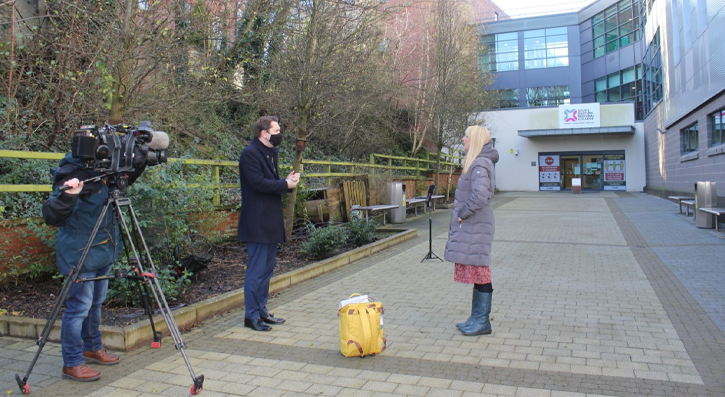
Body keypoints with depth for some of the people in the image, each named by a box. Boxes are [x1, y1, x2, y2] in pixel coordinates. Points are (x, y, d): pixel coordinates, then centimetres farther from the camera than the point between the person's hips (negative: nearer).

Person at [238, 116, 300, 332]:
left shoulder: (271, 153, 18)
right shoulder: (250, 154, -12)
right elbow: (257, 183, -22)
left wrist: (288, 180, 0)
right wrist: (285, 185, -14)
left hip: (271, 221, 10)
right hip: (257, 223, -10)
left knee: (267, 269, 15)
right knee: (256, 271, -4)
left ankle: (262, 311, 26)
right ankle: (251, 316, 6)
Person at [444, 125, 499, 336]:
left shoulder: (481, 164, -16)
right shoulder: (475, 162, 16)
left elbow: (480, 197, -28)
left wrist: (462, 214, -16)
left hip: (476, 228, -10)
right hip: (470, 227, 10)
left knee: (479, 272, -3)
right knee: (476, 273, 14)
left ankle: (482, 322, 7)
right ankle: (477, 318, 23)